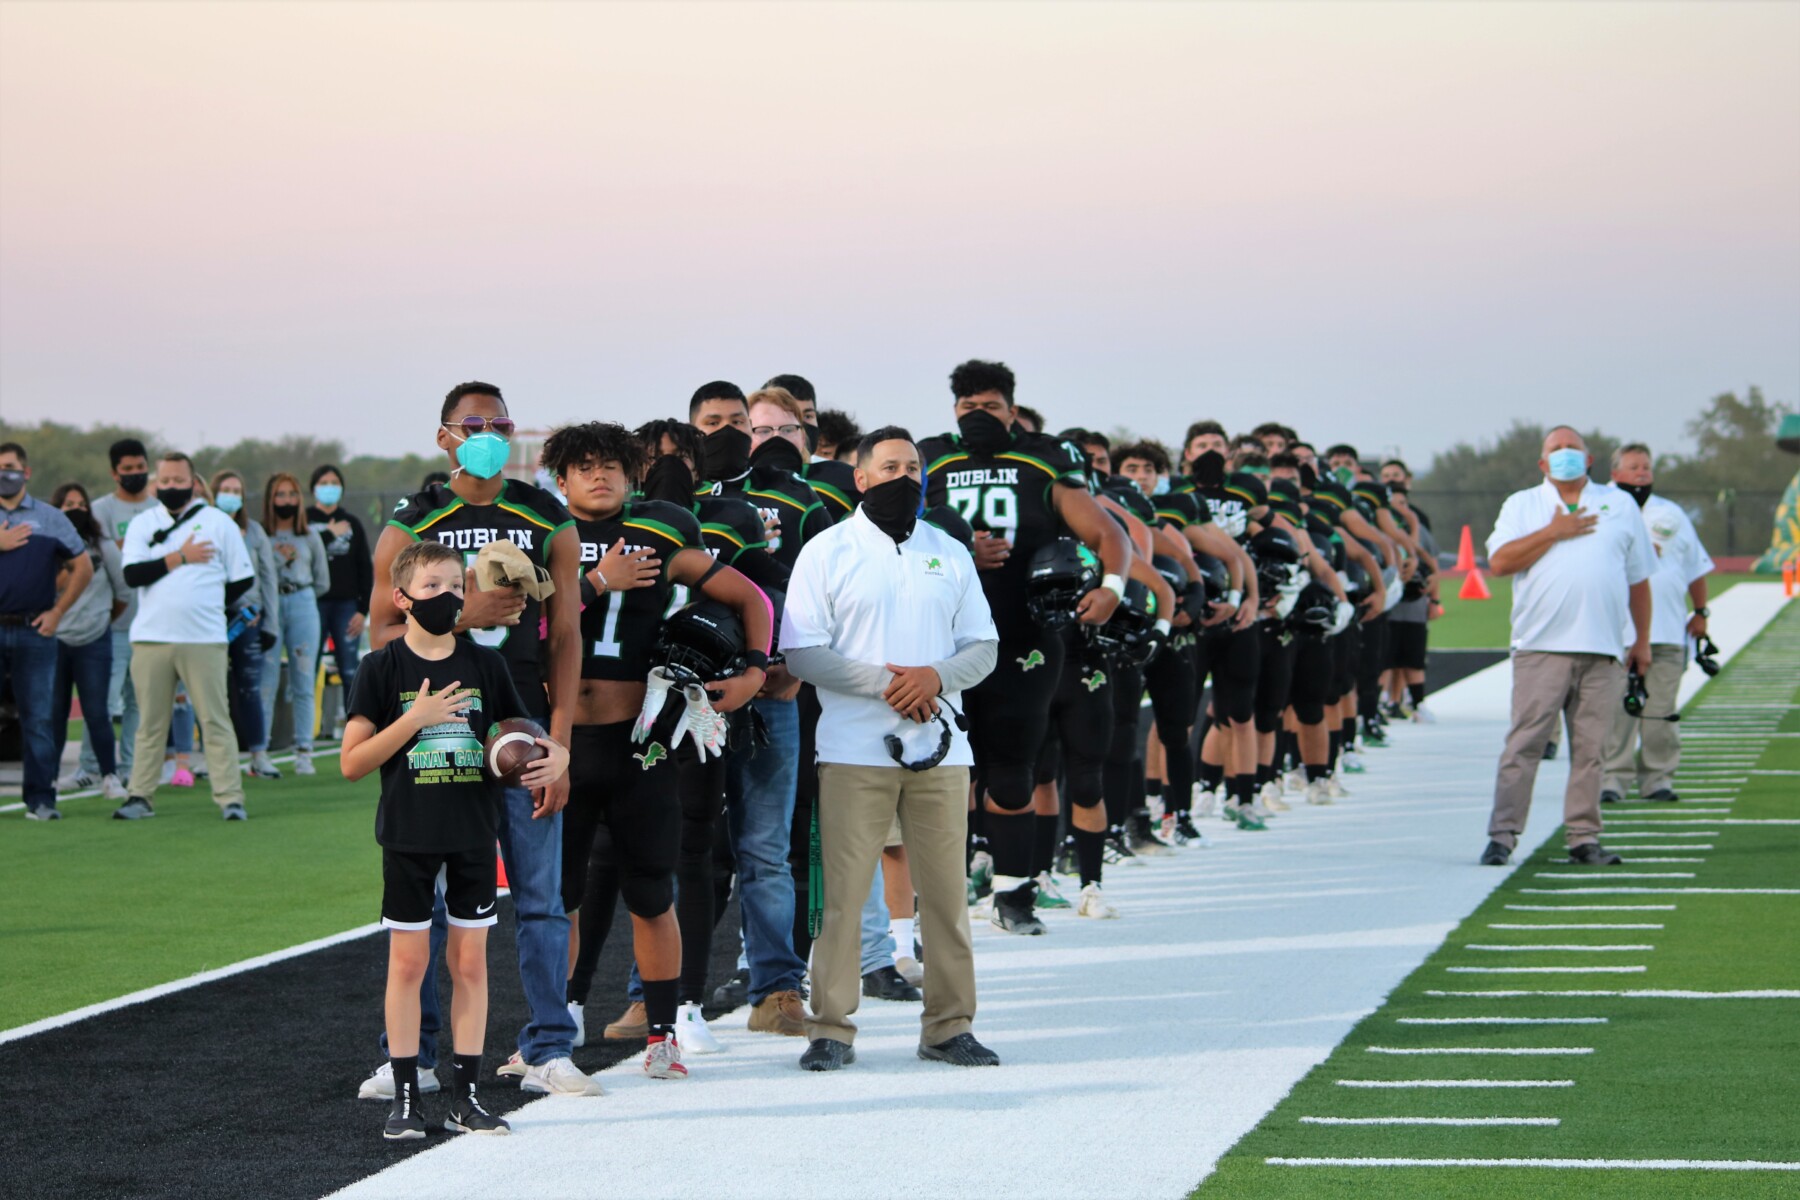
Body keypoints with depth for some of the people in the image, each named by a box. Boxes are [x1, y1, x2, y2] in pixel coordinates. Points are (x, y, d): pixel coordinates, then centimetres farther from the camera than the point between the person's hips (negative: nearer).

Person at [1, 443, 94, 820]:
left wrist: (57, 612, 4)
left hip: (34, 631, 0)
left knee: (38, 717, 1)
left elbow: (83, 567, 12)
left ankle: (40, 799, 4)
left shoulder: (51, 519, 10)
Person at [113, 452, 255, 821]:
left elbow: (244, 579, 8)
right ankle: (140, 797, 10)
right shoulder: (142, 524, 10)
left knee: (216, 721, -3)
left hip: (204, 639, -2)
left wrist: (204, 603, 6)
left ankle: (230, 799, -3)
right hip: (151, 638, 2)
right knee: (150, 722, 6)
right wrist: (180, 558, -7)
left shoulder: (217, 522, 7)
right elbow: (132, 574, -5)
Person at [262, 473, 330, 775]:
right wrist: (279, 558, -8)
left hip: (303, 606, 3)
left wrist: (300, 597, 12)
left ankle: (303, 752, 4)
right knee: (266, 682, -7)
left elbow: (322, 581, 19)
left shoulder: (310, 536, 13)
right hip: (268, 609, -3)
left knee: (304, 683, 1)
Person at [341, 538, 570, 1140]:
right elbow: (352, 763, -7)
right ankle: (405, 1097, 9)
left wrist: (553, 757, -7)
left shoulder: (485, 664, 4)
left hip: (474, 835, 3)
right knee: (408, 961, 2)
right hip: (409, 836, -2)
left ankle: (466, 1096, 11)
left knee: (470, 961, 5)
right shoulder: (385, 668, -4)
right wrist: (415, 718, -17)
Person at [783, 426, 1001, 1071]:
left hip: (939, 749, 3)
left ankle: (949, 1027, 11)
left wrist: (938, 677, -9)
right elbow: (802, 652, -4)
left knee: (945, 891, 3)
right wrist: (882, 683, -14)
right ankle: (830, 1030, 0)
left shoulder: (950, 554, 14)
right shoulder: (826, 552, 3)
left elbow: (983, 646, 12)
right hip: (854, 750, -3)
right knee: (843, 892, -6)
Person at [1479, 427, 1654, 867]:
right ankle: (1502, 834, -7)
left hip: (1602, 649, 2)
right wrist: (1554, 532, -6)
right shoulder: (1522, 505, 12)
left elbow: (1638, 578, 20)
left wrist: (1642, 640, 17)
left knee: (1591, 747, 1)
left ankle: (1583, 836, 7)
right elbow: (1499, 562, -3)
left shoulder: (1620, 505, 17)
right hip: (1540, 648, -2)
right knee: (1525, 742, -8)